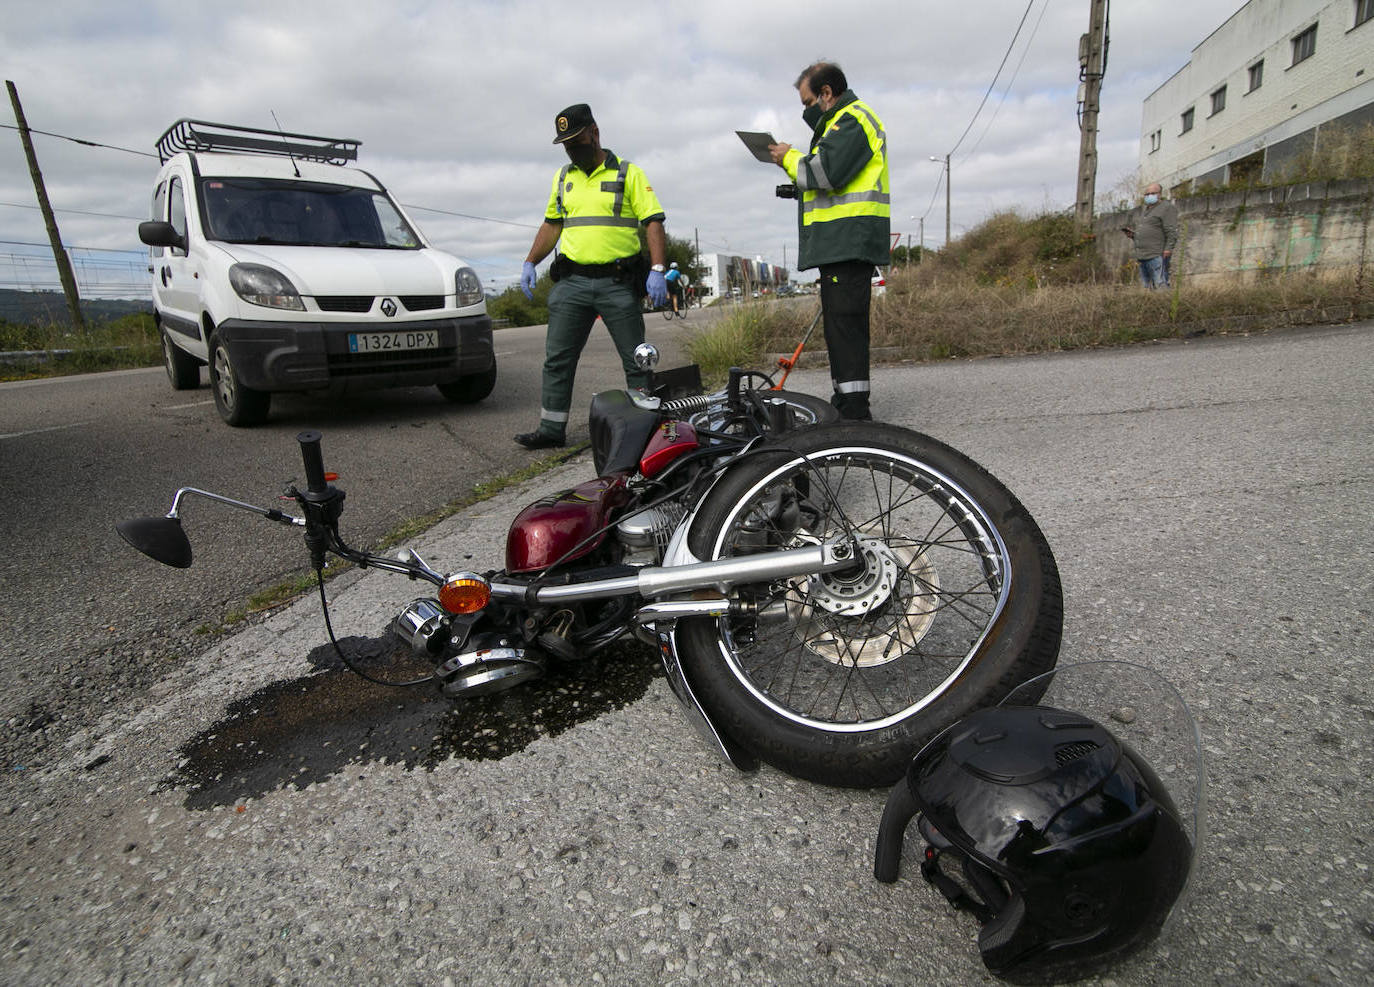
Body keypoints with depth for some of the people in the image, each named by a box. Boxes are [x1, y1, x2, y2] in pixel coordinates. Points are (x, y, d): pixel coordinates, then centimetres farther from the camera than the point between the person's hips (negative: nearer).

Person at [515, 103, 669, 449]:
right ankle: (551, 429, 11)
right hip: (571, 282, 4)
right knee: (557, 359, 3)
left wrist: (657, 270, -17)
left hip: (618, 283, -4)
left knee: (637, 362, 0)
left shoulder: (628, 173, 3)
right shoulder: (563, 177, 18)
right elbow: (551, 224, 24)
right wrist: (530, 263, 12)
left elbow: (653, 222, -4)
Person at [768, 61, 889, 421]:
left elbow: (826, 172, -19)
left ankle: (854, 411, -15)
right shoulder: (842, 120, 29)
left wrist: (790, 158, -2)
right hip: (841, 242, 11)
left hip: (849, 240, -11)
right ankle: (846, 402, 20)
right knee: (840, 322, 12)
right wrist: (795, 175, 15)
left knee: (845, 321, -14)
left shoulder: (851, 119, -5)